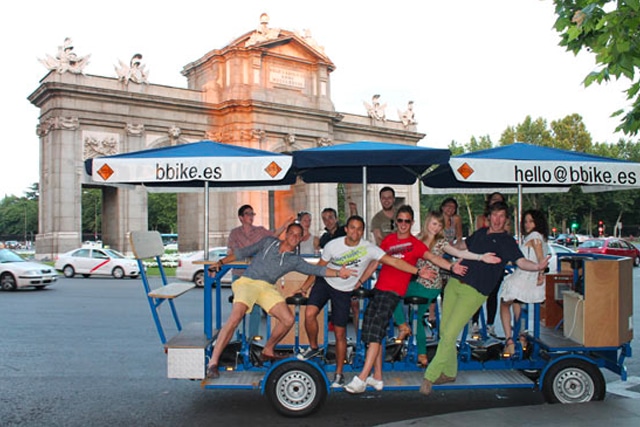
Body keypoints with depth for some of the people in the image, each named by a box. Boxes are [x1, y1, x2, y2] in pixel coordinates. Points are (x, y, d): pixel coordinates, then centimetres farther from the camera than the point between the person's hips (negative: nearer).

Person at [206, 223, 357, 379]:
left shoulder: (295, 260, 13)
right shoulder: (269, 242, 13)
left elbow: (316, 269, 3)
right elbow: (244, 252, 16)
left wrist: (338, 273, -11)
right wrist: (221, 262, 9)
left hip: (267, 288, 3)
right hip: (247, 282, -3)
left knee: (288, 320, -13)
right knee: (235, 317, -26)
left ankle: (268, 351, 14)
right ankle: (213, 362, -20)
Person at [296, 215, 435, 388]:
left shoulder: (369, 249, -16)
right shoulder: (333, 245, -12)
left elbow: (394, 261, -19)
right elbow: (319, 268, -1)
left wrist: (418, 271, -26)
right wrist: (305, 287, -2)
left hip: (344, 291, -1)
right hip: (324, 283, 1)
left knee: (340, 333, 1)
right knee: (310, 314, -22)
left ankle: (339, 374, 18)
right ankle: (314, 347, 7)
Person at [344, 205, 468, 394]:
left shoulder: (415, 244, 2)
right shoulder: (388, 240, 17)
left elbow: (432, 257, -14)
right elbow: (375, 263, 20)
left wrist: (451, 266, -32)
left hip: (394, 292, -6)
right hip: (379, 288, 6)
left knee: (376, 330, -16)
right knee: (370, 330, 4)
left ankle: (362, 378, -15)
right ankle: (377, 378, 16)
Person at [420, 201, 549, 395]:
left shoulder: (506, 241, 0)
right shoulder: (480, 233, 17)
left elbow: (521, 261, -14)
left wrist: (537, 266, -31)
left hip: (474, 292, -6)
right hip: (454, 283, 6)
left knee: (449, 334, -13)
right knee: (444, 331, 8)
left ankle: (430, 376, -3)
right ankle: (449, 372, 26)